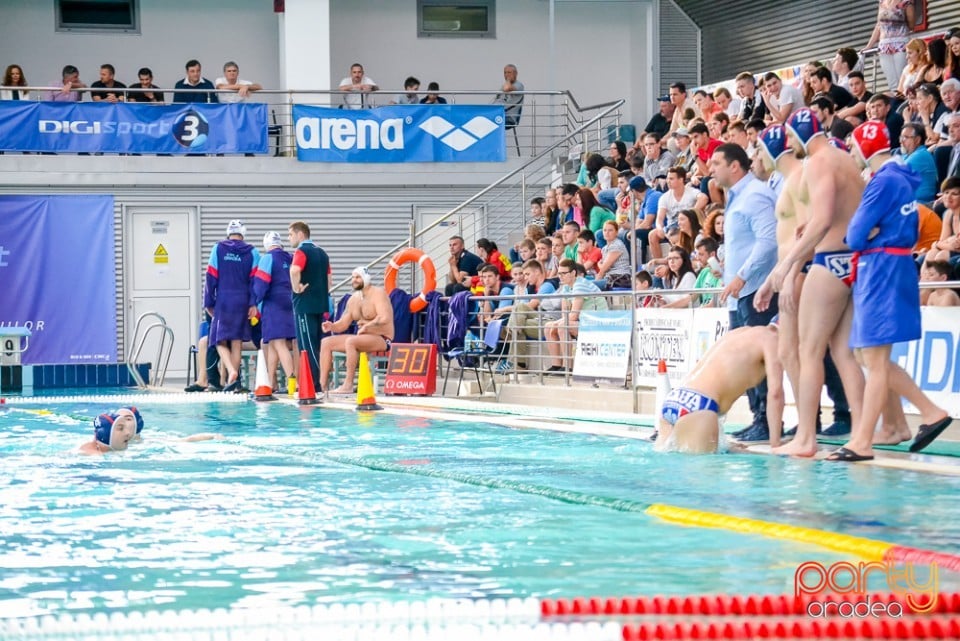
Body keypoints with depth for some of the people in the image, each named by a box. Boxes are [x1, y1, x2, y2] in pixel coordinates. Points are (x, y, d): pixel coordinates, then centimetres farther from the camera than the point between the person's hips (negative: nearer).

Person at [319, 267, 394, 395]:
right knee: (326, 342, 1)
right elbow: (343, 324, 13)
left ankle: (348, 384, -33)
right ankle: (322, 384, -8)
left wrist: (366, 326, -25)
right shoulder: (353, 299, 14)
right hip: (362, 338, 9)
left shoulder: (378, 293, -11)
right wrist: (332, 326, -7)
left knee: (351, 341, -36)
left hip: (382, 339, -9)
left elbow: (384, 318, -25)